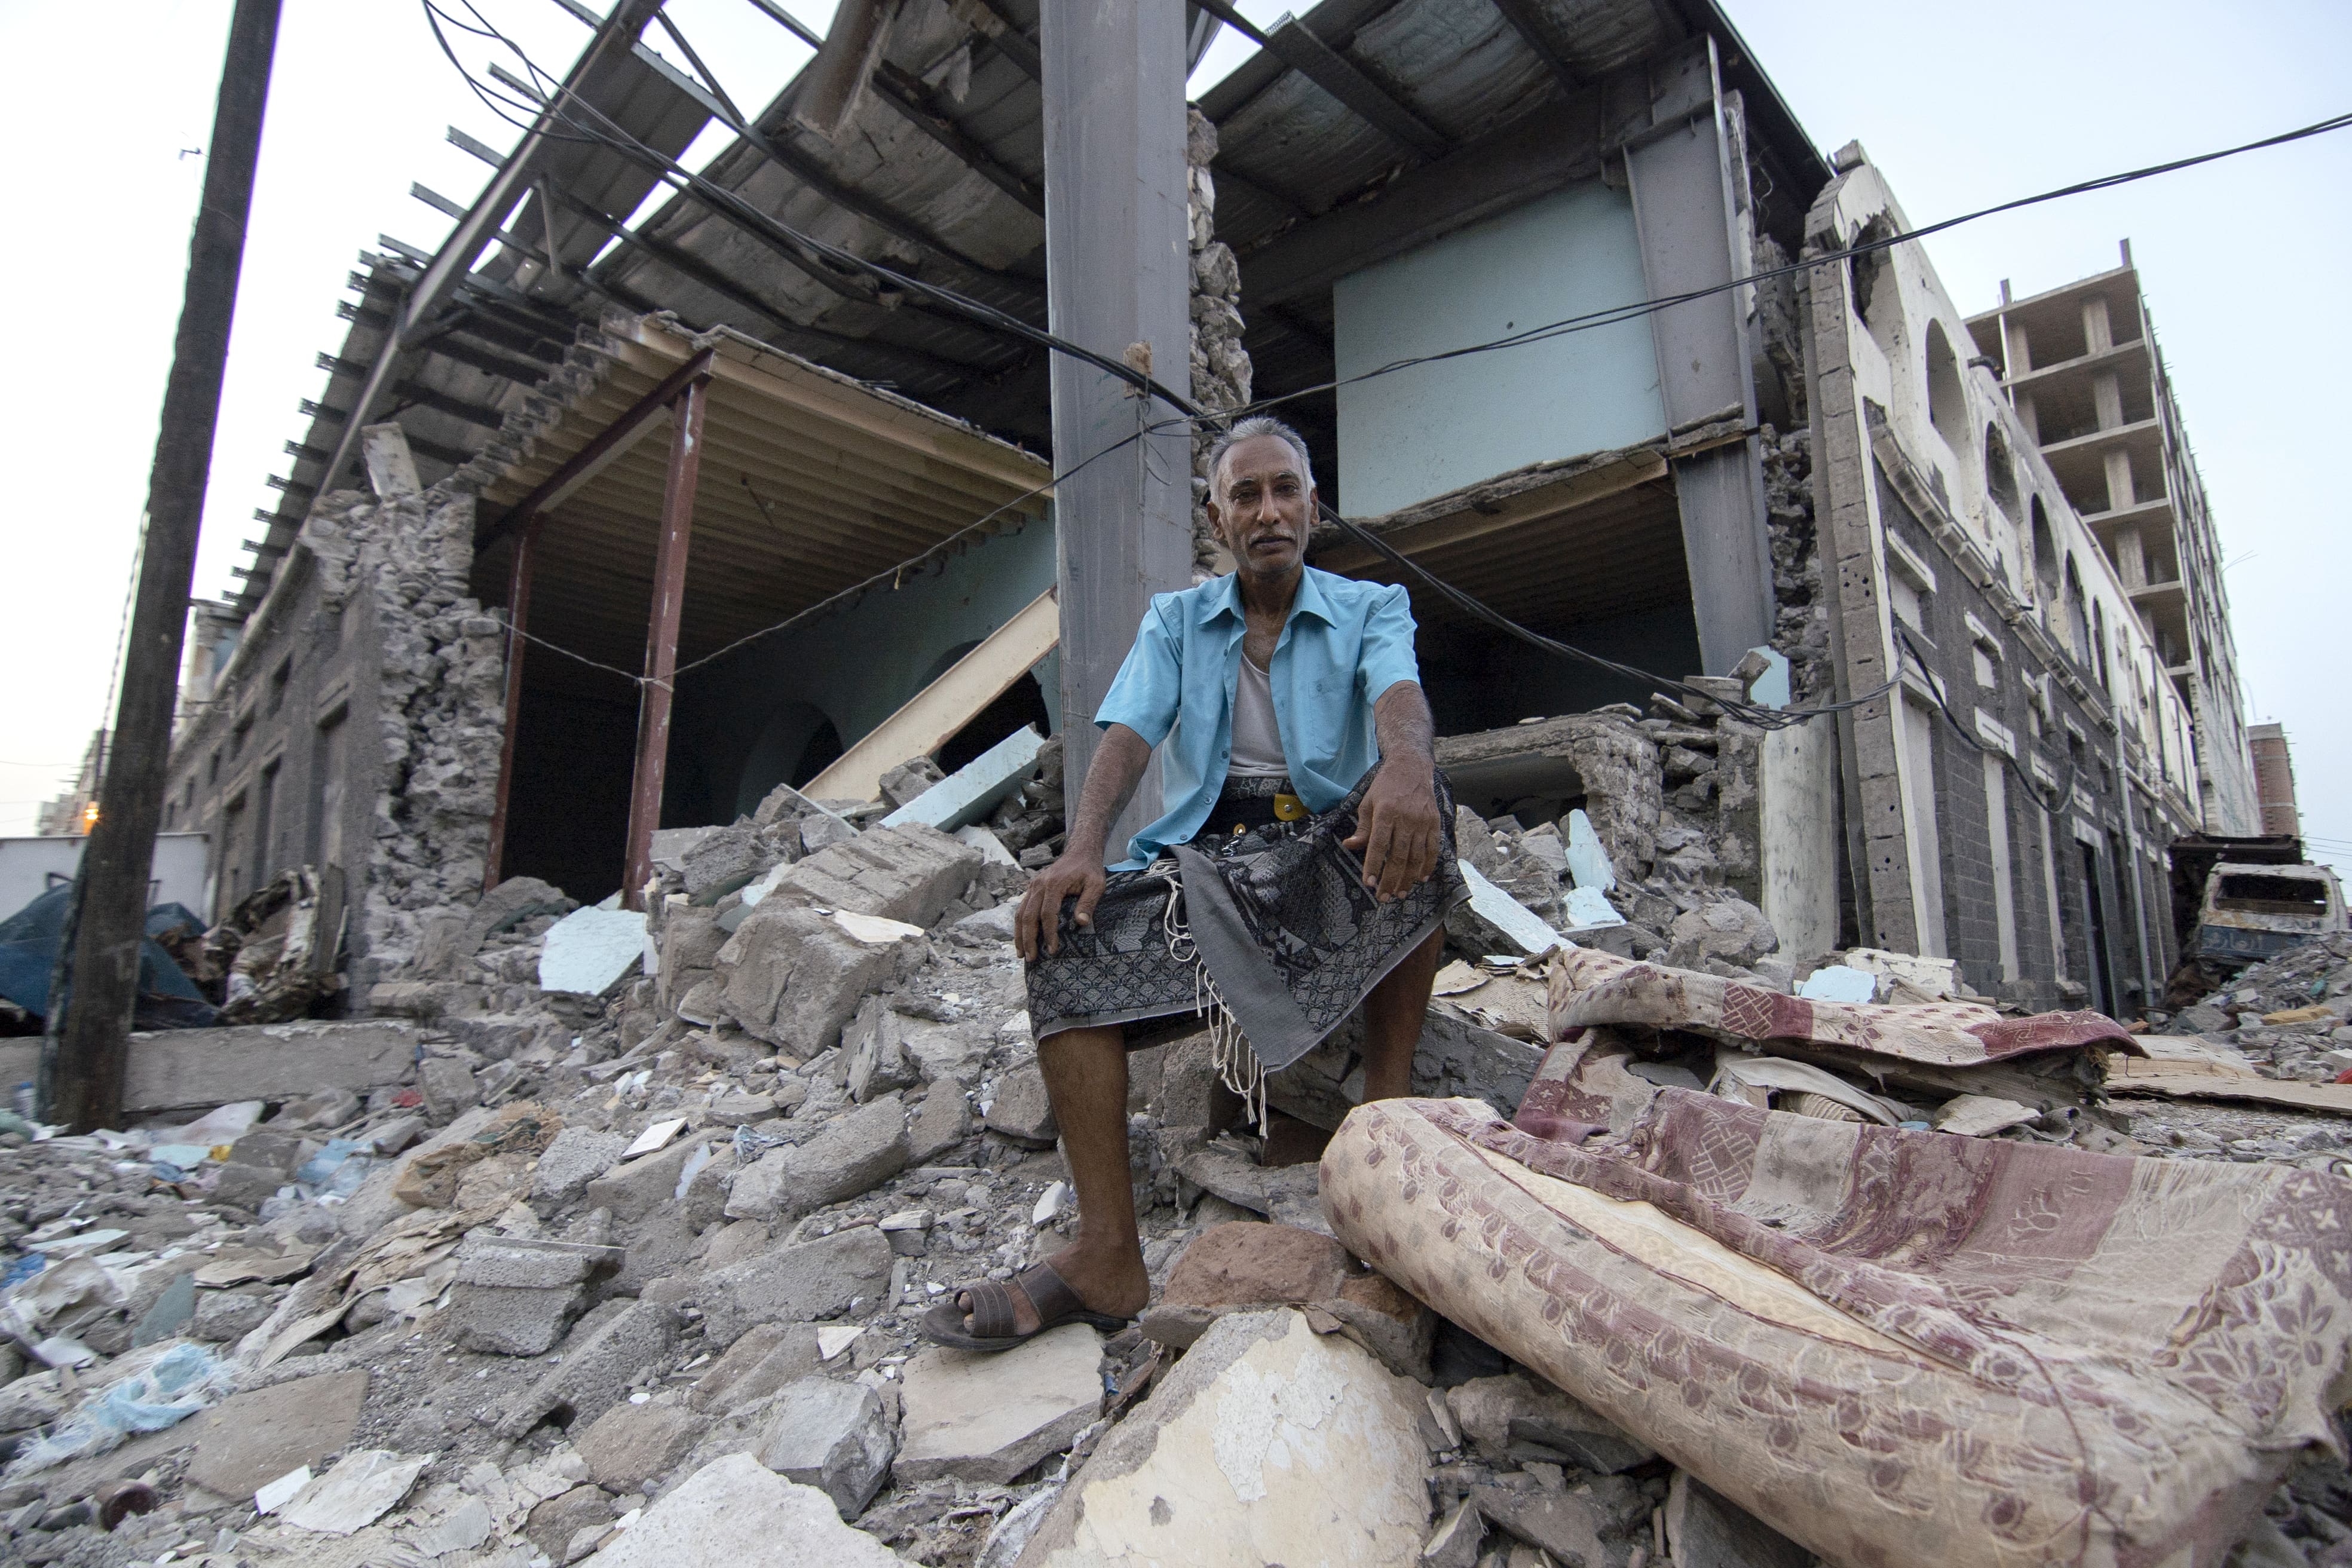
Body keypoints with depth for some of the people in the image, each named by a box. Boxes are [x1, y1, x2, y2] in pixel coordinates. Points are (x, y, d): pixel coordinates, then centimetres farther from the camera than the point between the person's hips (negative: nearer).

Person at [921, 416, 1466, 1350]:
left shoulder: (1370, 608, 7)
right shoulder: (1175, 621, 14)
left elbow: (1399, 694, -18)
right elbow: (1128, 735, -2)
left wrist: (1406, 764, -45)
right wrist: (1083, 848, -24)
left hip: (1329, 854, -1)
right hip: (1201, 852, 2)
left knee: (1412, 805, -34)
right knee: (1066, 938, -25)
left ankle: (1385, 1103, -26)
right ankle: (1107, 1257, -30)